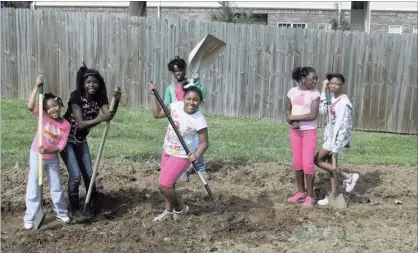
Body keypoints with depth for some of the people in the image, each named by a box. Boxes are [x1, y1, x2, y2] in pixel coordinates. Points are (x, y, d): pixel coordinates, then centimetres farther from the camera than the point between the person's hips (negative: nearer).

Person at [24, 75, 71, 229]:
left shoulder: (65, 125, -8)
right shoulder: (43, 116, -11)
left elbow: (61, 146, -11)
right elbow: (30, 106, -30)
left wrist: (48, 151, -28)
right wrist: (37, 87, -34)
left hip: (52, 158, 2)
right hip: (36, 156, -2)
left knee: (56, 187, 14)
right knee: (33, 187, 1)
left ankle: (61, 212, 31)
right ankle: (29, 218, 9)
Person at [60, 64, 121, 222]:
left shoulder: (99, 98, -9)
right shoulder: (76, 97, -25)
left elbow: (109, 115, -26)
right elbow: (80, 123, -32)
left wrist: (116, 101, -42)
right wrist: (100, 119, -45)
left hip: (81, 140, 6)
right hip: (66, 139, -6)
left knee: (89, 174, 7)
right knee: (75, 175, -10)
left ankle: (93, 210, 18)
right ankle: (74, 210, 9)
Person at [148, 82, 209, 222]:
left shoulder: (200, 121, -25)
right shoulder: (176, 105, -11)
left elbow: (204, 142, -17)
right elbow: (157, 114, 2)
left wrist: (197, 154, -34)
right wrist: (153, 95, -5)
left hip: (181, 156, -6)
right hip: (167, 151, 7)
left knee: (164, 185, -10)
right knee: (166, 183, 19)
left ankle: (180, 208, 16)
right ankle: (169, 210, 40)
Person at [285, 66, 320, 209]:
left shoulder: (315, 94, -9)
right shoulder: (292, 92, 1)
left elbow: (313, 115, -17)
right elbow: (287, 110, 5)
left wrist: (293, 118, -14)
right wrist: (292, 122, -14)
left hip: (309, 131, -4)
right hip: (295, 131, 4)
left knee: (308, 164, -5)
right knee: (297, 163, 10)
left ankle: (310, 196, 6)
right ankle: (301, 192, 23)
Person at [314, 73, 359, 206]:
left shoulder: (344, 102, -20)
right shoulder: (331, 97, 5)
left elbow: (343, 125, -22)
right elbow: (322, 110, -7)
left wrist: (337, 146, -22)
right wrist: (323, 90, -9)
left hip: (337, 137, -9)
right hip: (330, 135, 9)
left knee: (317, 160, -2)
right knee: (330, 164, 12)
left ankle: (348, 177, 4)